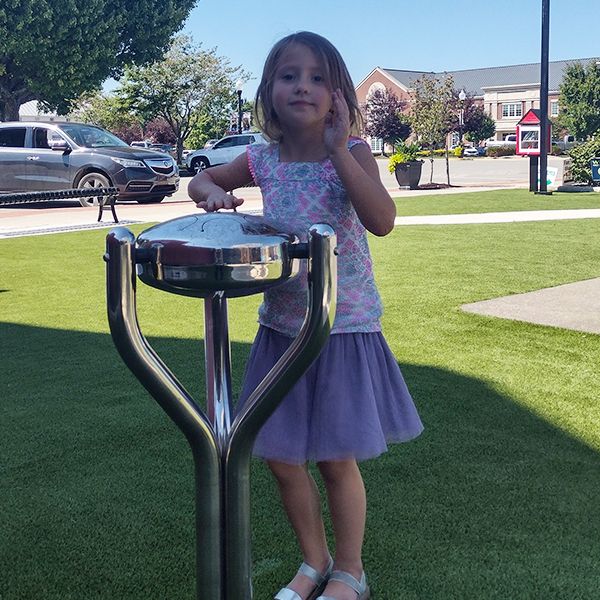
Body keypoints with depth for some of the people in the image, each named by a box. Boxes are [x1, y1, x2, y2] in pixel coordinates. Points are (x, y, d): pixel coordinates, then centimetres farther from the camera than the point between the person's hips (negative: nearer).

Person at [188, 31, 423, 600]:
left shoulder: (352, 153, -10)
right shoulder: (262, 158, 1)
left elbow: (382, 221, -26)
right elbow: (201, 179, 18)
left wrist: (338, 149, -27)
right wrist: (214, 192, -6)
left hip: (344, 326, -4)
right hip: (282, 325, 4)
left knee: (336, 459, 5)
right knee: (280, 456, 11)